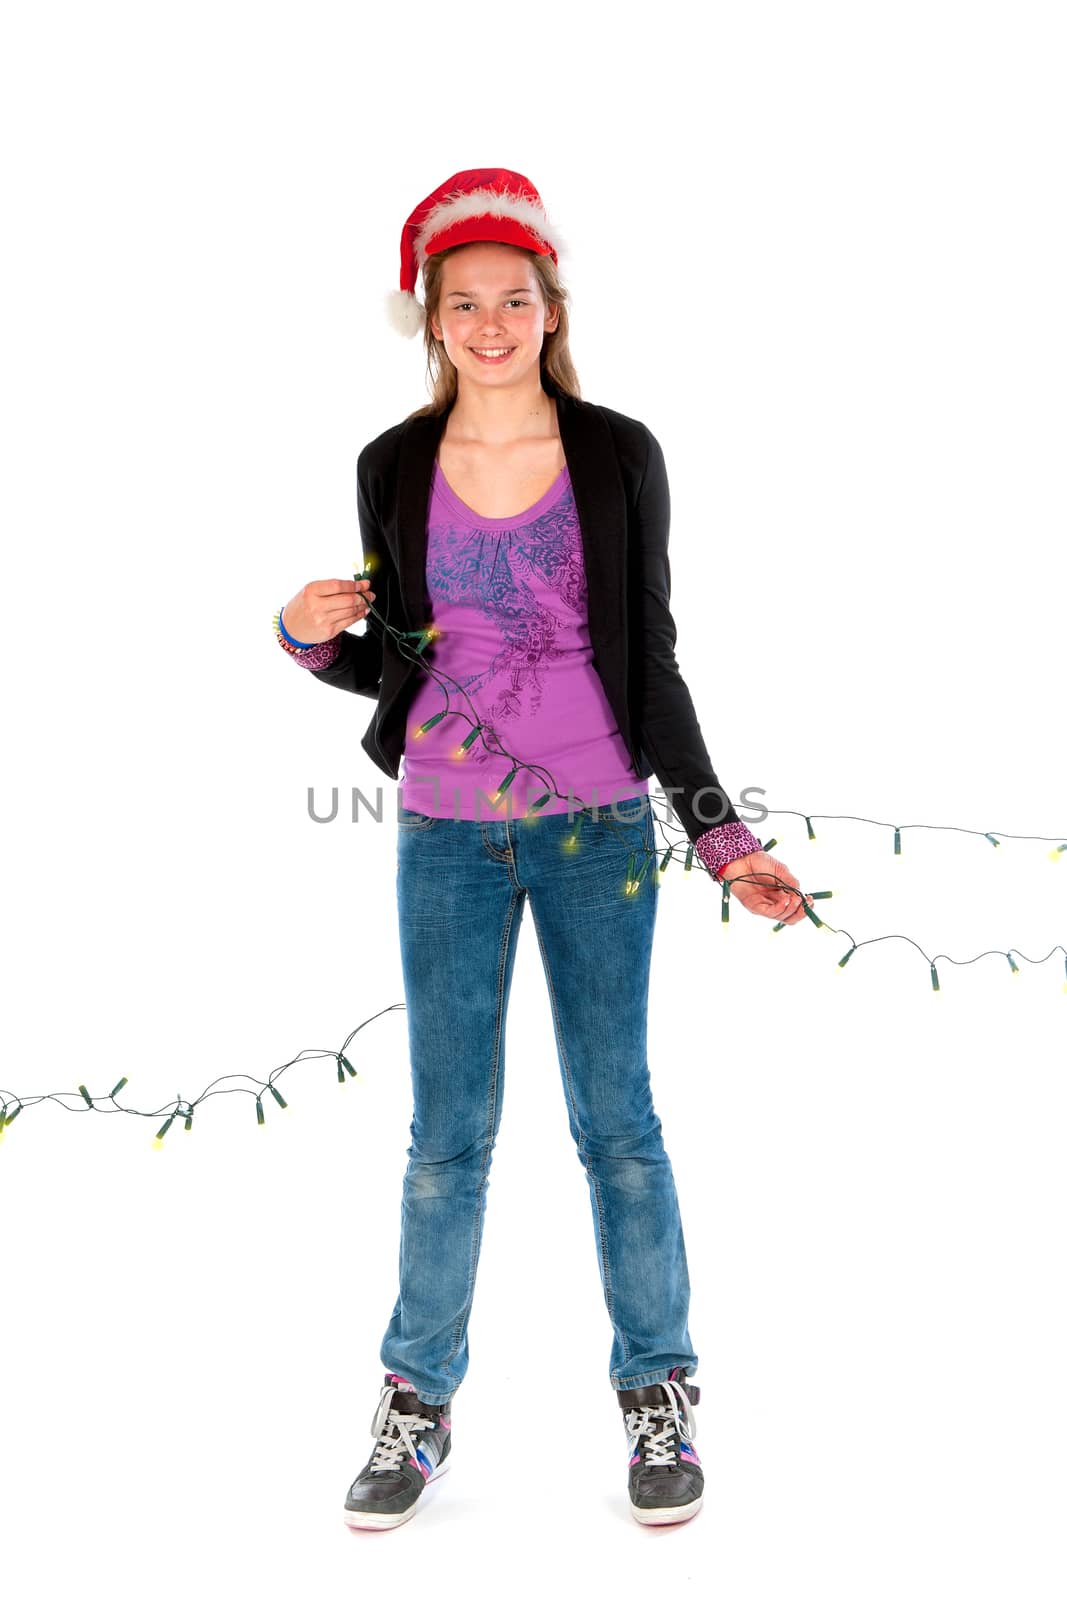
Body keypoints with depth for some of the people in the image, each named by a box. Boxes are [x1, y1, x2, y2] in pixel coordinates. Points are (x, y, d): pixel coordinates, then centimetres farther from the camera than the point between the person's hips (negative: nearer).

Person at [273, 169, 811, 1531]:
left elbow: (651, 662, 1)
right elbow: (389, 664, 9)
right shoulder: (396, 467, 2)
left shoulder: (617, 456, -2)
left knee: (615, 1117, 6)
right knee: (448, 1131, 6)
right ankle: (419, 1402, 20)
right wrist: (315, 638, -12)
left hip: (597, 828, -1)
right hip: (447, 835, 1)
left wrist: (716, 828, -4)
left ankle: (658, 1389, 22)